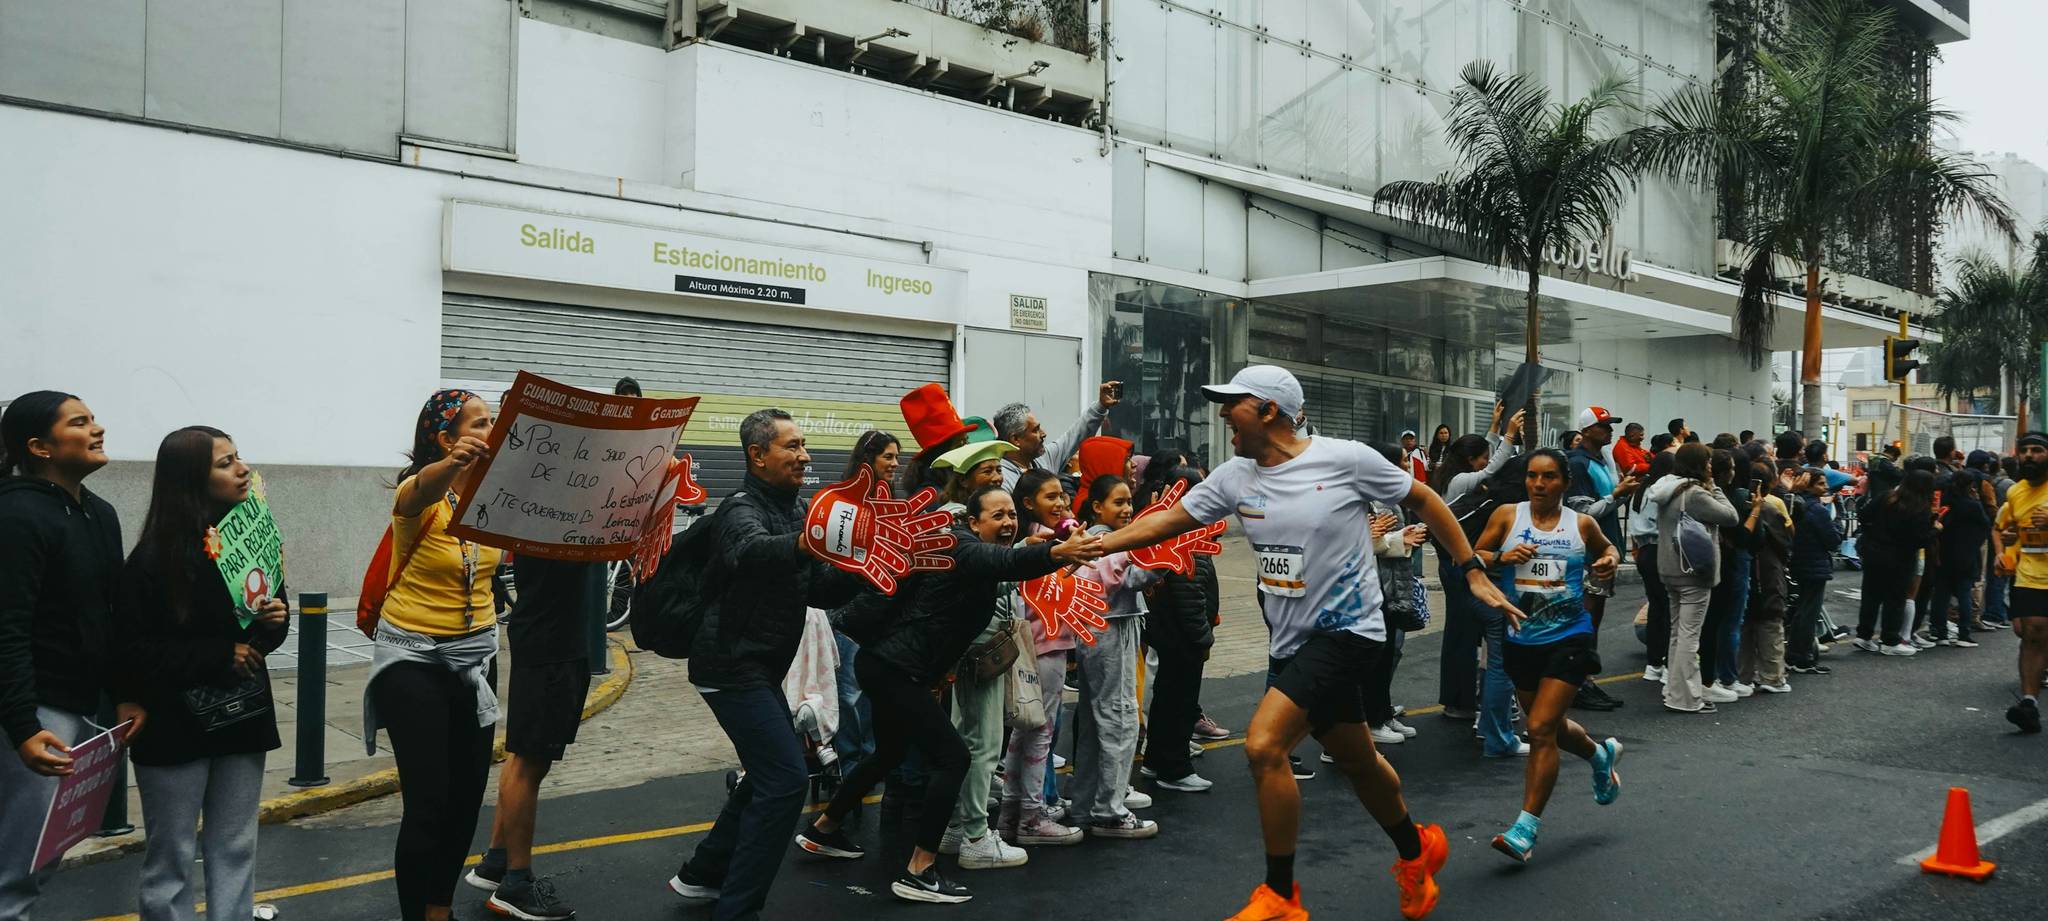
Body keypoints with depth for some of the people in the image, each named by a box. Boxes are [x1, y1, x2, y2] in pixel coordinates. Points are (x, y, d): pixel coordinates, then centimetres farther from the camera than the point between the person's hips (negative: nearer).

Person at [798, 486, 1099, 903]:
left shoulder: (976, 553, 16)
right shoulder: (964, 548, -20)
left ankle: (822, 830, 44)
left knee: (889, 753, 27)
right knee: (952, 757, -11)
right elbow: (1003, 562, -39)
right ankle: (918, 872, -6)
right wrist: (1055, 553, -58)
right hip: (895, 667, -11)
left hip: (890, 665, 11)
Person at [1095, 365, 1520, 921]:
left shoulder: (1346, 459, -14)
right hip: (1294, 641, 6)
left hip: (1347, 630, -6)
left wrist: (1472, 572, -3)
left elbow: (1424, 501, -2)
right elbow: (1167, 521, 3)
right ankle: (1417, 853, 47)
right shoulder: (1235, 477, 1)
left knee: (1264, 746, -19)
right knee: (1357, 760, 19)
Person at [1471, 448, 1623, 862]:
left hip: (1568, 637, -3)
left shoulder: (1582, 525, -1)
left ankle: (1526, 827, -6)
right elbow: (1473, 556, 3)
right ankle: (1602, 754, 53)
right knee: (1550, 726, 19)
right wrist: (1500, 558, -16)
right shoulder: (1507, 516, -2)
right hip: (1521, 639, 3)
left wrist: (1610, 560, -2)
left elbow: (1606, 549, 19)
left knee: (1541, 730, -12)